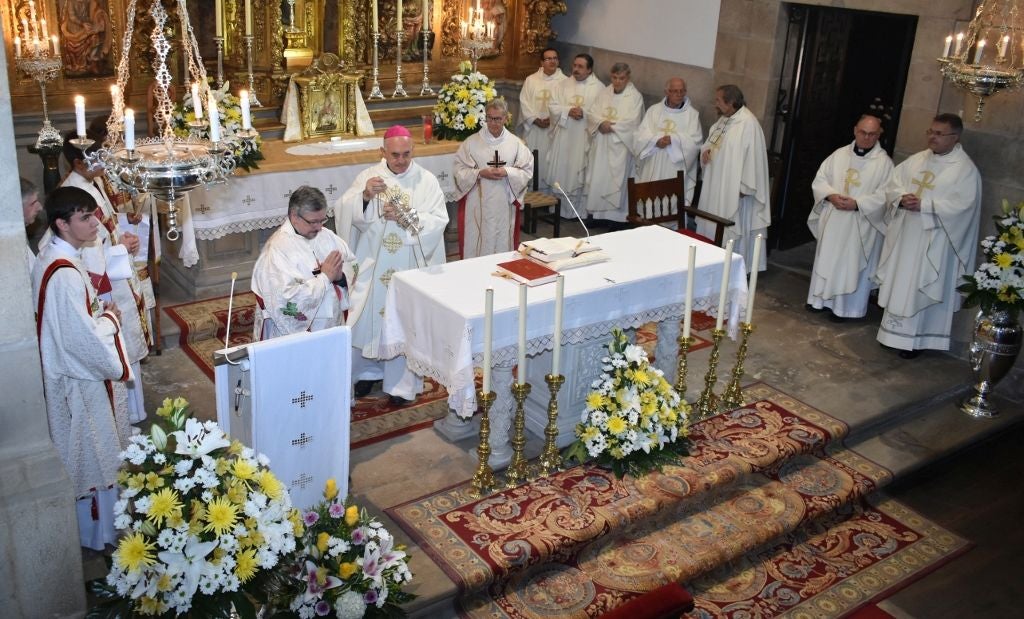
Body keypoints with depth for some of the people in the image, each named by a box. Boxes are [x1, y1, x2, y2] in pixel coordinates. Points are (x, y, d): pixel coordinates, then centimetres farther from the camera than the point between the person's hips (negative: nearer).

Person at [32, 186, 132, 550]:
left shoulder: (58, 257, 2)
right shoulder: (64, 274, -30)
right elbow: (82, 337, -28)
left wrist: (101, 313, 1)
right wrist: (111, 319, -12)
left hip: (81, 370, 10)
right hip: (82, 379, -10)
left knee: (95, 454, 24)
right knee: (94, 459, 7)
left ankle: (98, 527, 42)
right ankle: (98, 533, 25)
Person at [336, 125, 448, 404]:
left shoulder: (427, 181, -4)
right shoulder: (367, 176, -1)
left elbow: (438, 221, -11)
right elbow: (344, 212, -10)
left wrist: (405, 217, -24)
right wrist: (364, 195, -29)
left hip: (409, 267, -1)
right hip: (372, 264, 1)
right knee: (368, 317, 10)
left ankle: (401, 381, 21)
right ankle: (368, 370, 32)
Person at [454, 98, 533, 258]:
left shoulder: (515, 143, 4)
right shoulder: (472, 142, 0)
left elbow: (527, 172, 2)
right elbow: (460, 171, -2)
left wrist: (507, 172, -14)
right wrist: (480, 173, -17)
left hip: (505, 204, 1)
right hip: (477, 205, -1)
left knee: (502, 243, 7)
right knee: (476, 244, 2)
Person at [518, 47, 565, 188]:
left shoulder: (564, 81, 0)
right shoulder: (531, 80, 6)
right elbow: (524, 102, 1)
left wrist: (552, 118, -18)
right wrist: (535, 119, -11)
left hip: (554, 129, -2)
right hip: (533, 128, 2)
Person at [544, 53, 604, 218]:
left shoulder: (598, 87, -1)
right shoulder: (564, 84, 8)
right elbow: (553, 106, 2)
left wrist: (584, 112, -16)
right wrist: (569, 110, -13)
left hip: (584, 138, -3)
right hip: (563, 135, 3)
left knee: (579, 174, 1)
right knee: (560, 172, 7)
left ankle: (579, 209, 11)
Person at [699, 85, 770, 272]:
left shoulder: (748, 123, -18)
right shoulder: (723, 120, 10)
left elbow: (752, 156, -19)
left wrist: (744, 187, -19)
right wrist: (706, 150, -2)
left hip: (734, 188, -9)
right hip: (716, 185, 9)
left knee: (732, 230, -1)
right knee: (712, 226, 14)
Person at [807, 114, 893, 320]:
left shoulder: (884, 162, -6)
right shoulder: (839, 154, 5)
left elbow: (884, 195, -12)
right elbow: (820, 180, 5)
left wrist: (857, 204, -22)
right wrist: (831, 195, -14)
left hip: (860, 225, -4)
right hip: (832, 219, 4)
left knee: (850, 264, 2)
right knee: (826, 258, 12)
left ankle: (842, 307, 12)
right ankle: (821, 299, 26)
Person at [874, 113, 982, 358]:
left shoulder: (965, 169, -10)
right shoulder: (917, 159, 9)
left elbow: (962, 205, -19)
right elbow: (893, 184, 9)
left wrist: (924, 205, -23)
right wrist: (902, 198, -13)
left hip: (932, 241, -6)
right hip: (904, 235, 6)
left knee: (920, 289, -1)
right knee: (899, 284, 12)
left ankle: (914, 339, 8)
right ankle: (894, 332, 23)